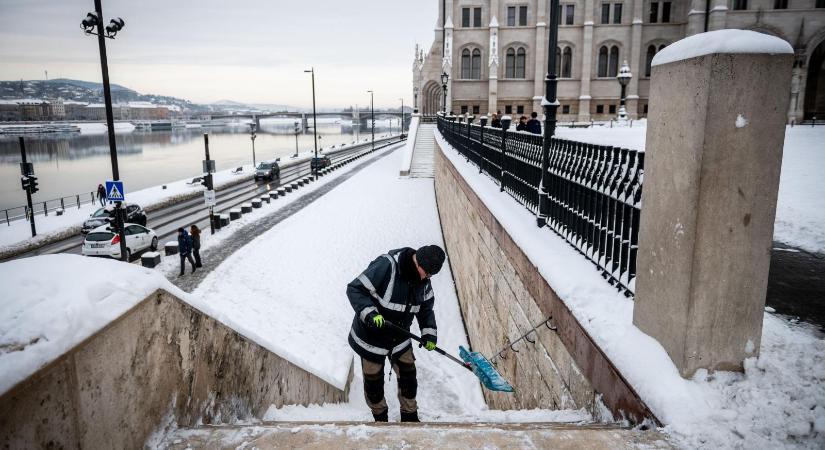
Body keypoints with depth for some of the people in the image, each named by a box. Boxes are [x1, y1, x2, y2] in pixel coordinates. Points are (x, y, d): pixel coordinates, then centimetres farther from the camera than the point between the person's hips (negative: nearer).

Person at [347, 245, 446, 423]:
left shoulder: (423, 281, -7)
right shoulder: (385, 266, -30)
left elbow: (426, 308, 6)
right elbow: (355, 289, -27)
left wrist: (429, 334, -5)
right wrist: (370, 314, -38)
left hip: (399, 338, 5)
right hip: (371, 337, -5)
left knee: (408, 376, 12)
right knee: (373, 381, 12)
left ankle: (410, 416, 34)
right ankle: (380, 418, 36)